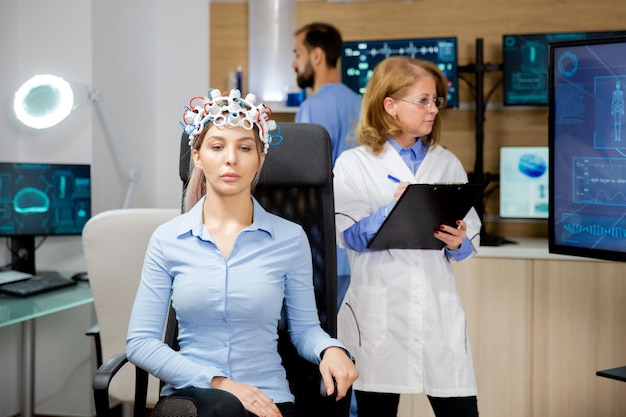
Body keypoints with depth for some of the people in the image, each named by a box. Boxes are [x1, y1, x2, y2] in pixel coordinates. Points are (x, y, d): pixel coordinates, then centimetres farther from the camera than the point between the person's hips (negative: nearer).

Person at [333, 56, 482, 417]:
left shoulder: (447, 163, 11)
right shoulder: (354, 164, 1)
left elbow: (472, 234, 8)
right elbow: (351, 236, -10)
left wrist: (459, 243, -13)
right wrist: (394, 208, -23)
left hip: (439, 309, 2)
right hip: (379, 313, -2)